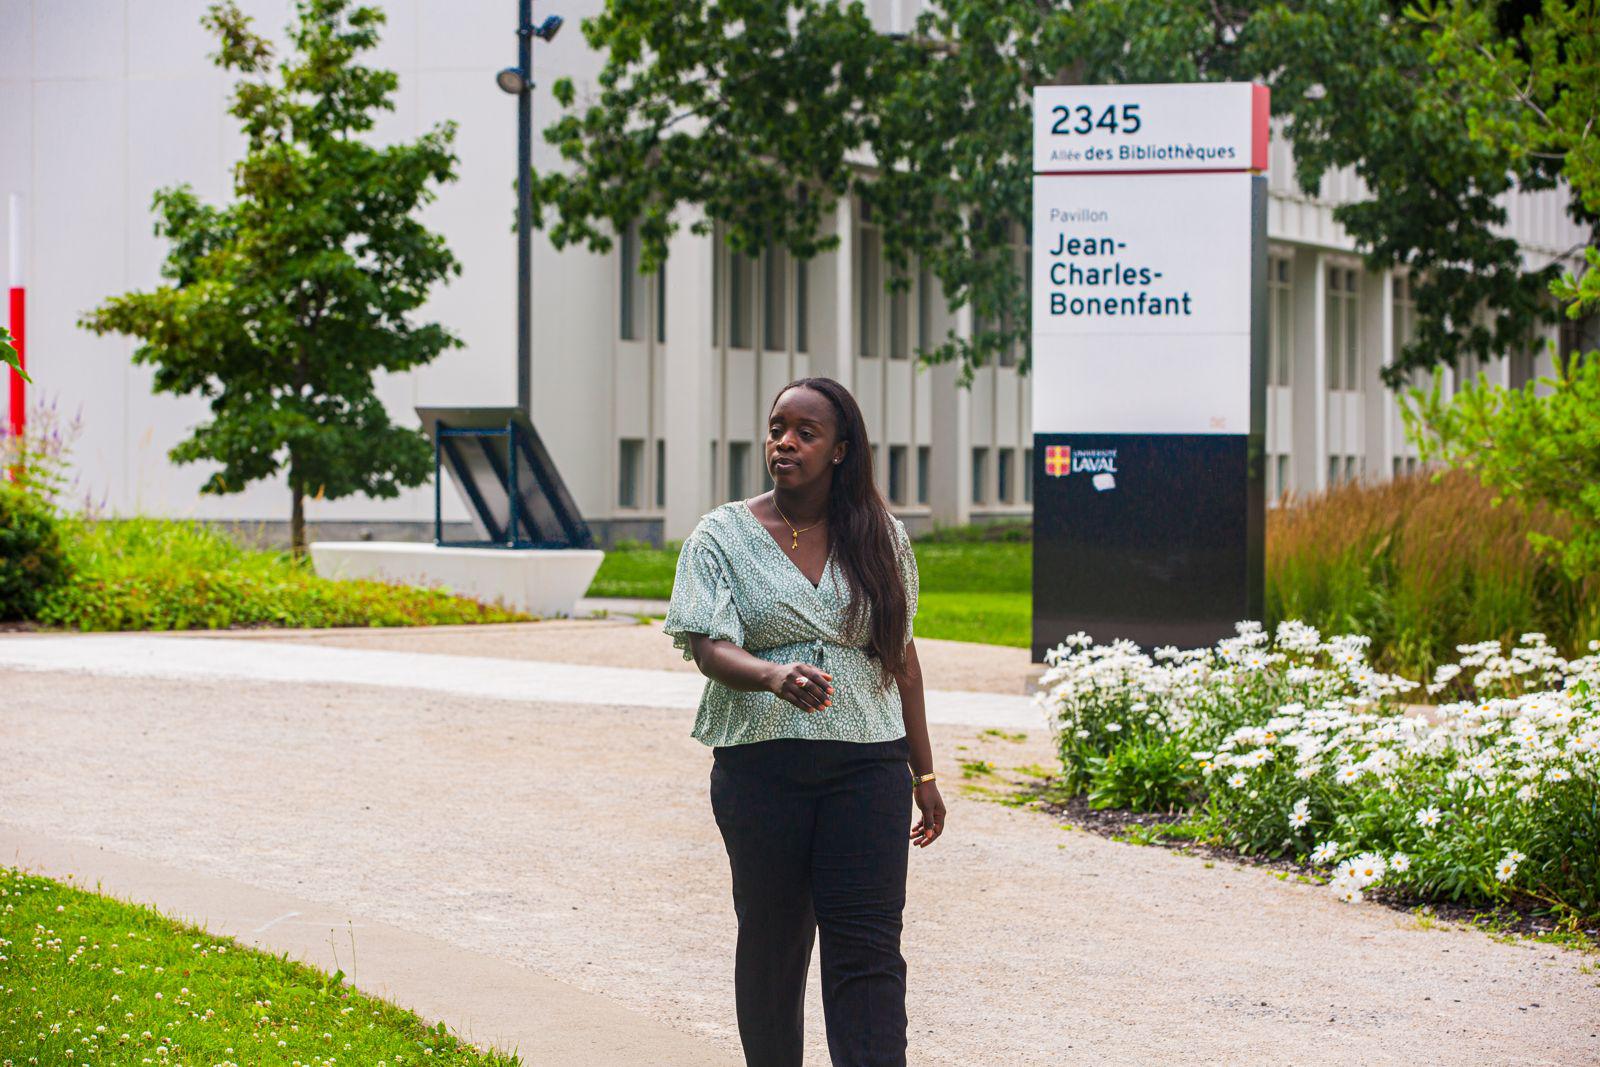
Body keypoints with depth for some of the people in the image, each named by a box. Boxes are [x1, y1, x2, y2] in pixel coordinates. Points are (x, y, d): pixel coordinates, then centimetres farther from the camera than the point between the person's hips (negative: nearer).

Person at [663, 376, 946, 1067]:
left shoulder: (879, 537, 9)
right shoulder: (724, 536, 2)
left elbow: (901, 657, 14)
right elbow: (710, 647, -10)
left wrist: (925, 775, 14)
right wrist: (774, 677, -32)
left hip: (868, 763, 1)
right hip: (761, 766, -1)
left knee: (867, 951, -7)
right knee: (772, 942, 6)